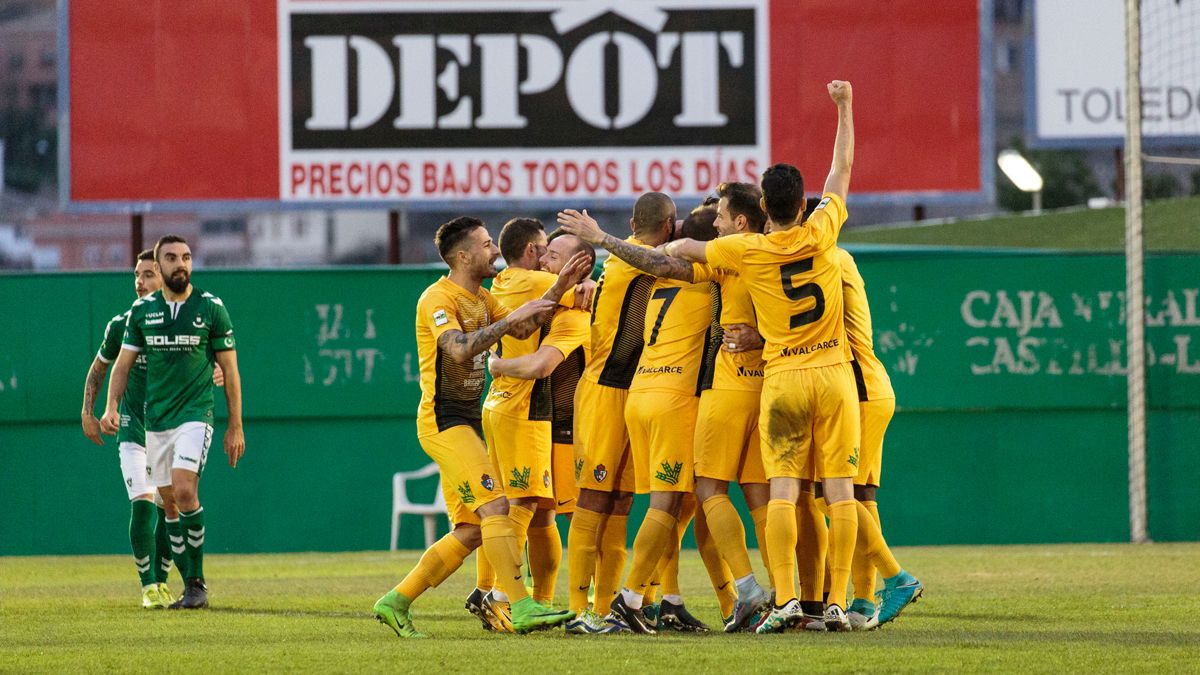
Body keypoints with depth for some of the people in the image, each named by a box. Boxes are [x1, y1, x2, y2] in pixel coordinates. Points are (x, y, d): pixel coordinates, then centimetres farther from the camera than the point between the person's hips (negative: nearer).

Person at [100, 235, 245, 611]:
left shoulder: (210, 308, -1)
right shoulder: (142, 310, 6)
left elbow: (229, 369, 3)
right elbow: (123, 363, 10)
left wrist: (236, 426, 2)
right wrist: (112, 406, -7)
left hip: (195, 414, -4)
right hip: (156, 420, 4)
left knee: (184, 491, -21)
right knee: (169, 503, 6)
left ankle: (196, 583, -15)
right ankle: (192, 587, 16)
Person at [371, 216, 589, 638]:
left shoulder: (481, 299, 16)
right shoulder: (439, 299, -13)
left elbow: (521, 330, 15)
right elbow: (460, 349, -28)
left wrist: (556, 292, 5)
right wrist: (512, 318, -26)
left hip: (465, 421, 10)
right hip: (443, 420, -10)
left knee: (471, 531, 8)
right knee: (496, 505, -19)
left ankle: (396, 602, 13)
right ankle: (521, 607, -23)